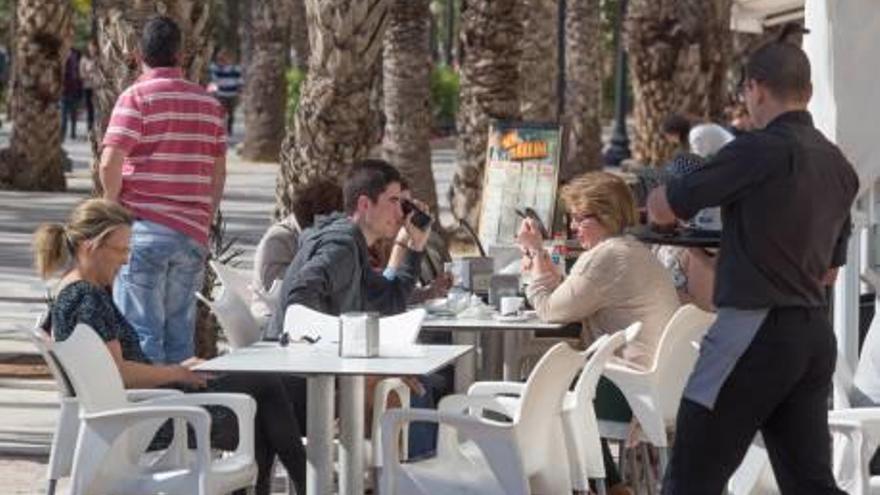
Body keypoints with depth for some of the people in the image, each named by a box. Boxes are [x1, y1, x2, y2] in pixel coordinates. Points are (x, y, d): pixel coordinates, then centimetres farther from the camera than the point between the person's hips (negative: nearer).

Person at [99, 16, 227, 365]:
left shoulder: (136, 97, -6)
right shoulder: (209, 103, 10)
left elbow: (110, 163, -15)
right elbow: (219, 173, 13)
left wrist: (113, 208, 0)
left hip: (144, 230, -5)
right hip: (193, 233, 5)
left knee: (141, 332, -1)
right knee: (180, 334, 10)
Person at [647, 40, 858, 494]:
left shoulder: (760, 150, -13)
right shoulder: (840, 168, 12)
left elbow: (661, 209, -7)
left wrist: (662, 193, 16)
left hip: (756, 332, -8)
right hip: (816, 336, 8)